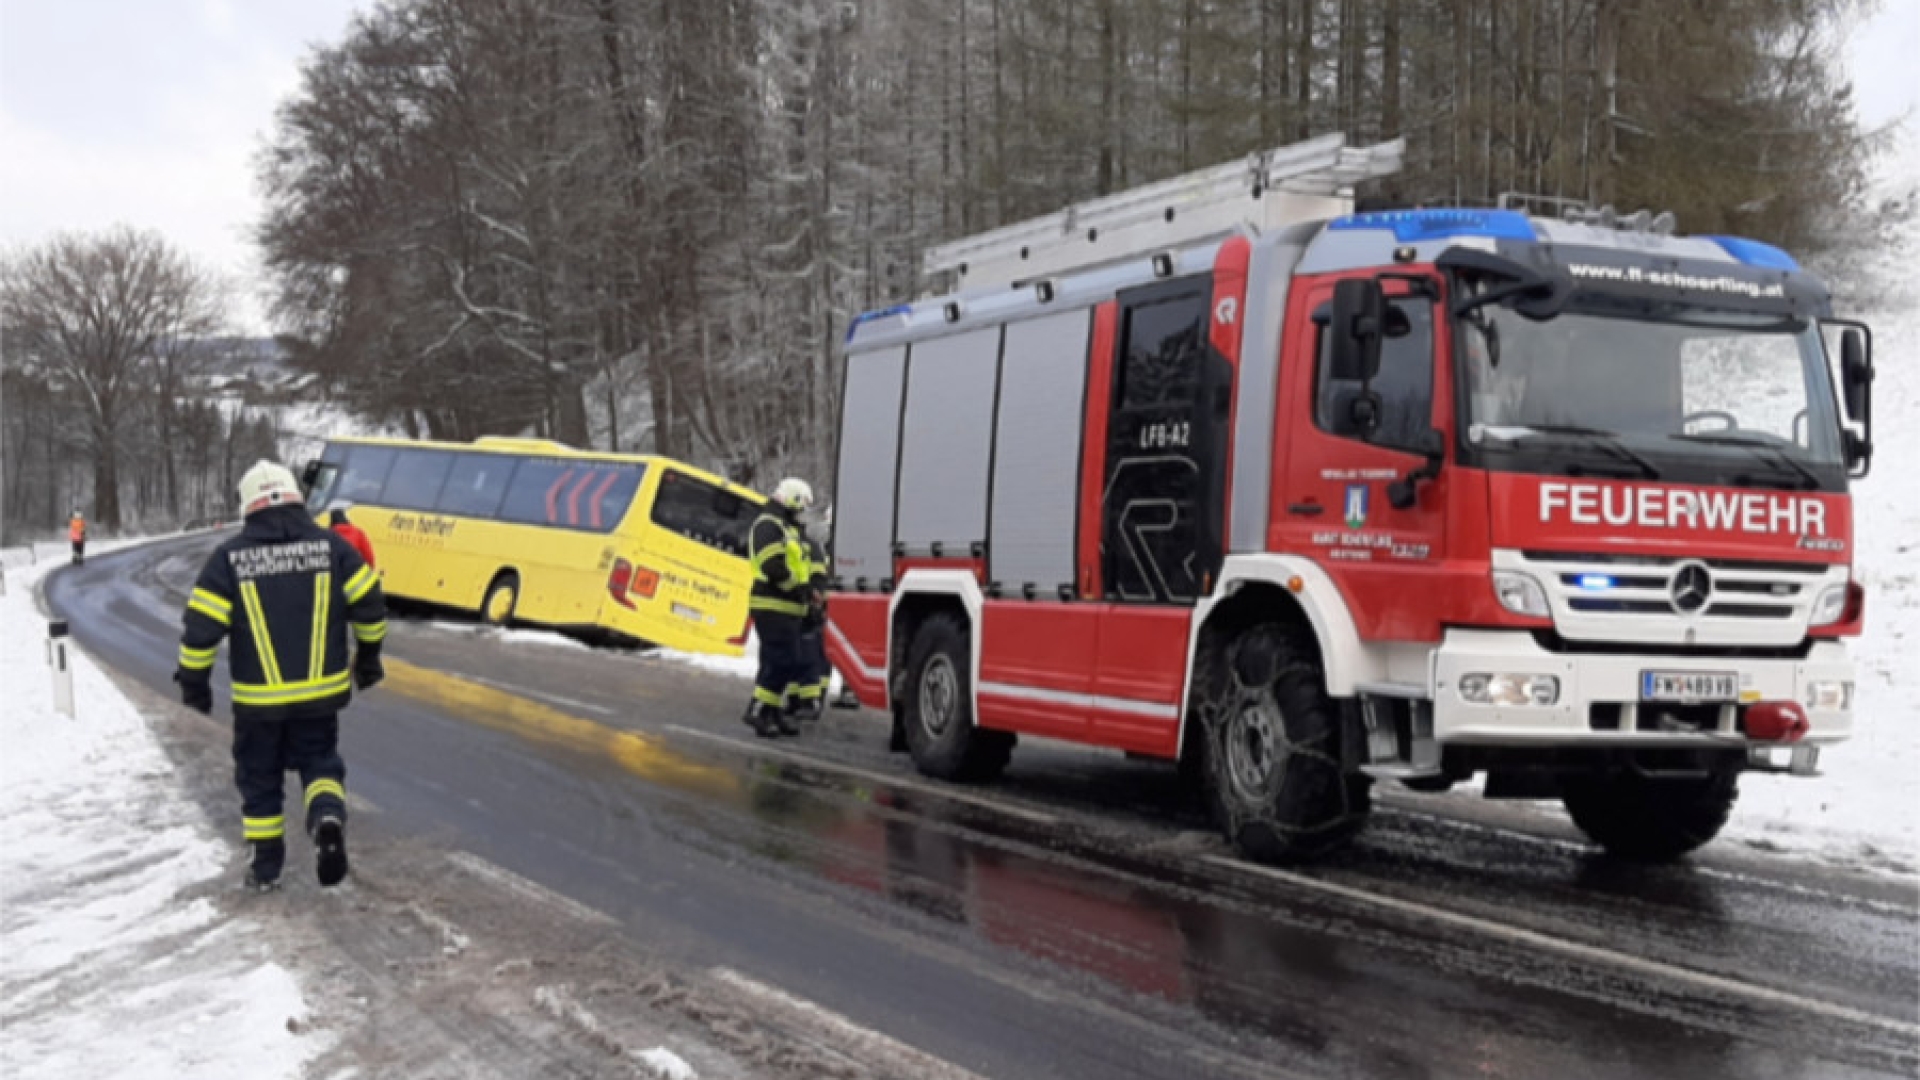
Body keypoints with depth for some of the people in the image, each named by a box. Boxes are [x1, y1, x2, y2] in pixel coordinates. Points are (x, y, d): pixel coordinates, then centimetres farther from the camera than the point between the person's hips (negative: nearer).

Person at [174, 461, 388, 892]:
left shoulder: (230, 557, -6)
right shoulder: (330, 545, -3)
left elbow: (201, 626, -7)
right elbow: (369, 603, -1)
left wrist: (194, 682, 6)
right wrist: (368, 656, 16)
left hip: (258, 700, -1)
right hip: (319, 693, 1)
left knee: (260, 779, 16)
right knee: (319, 762, 18)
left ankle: (264, 866, 23)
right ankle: (328, 816, -12)